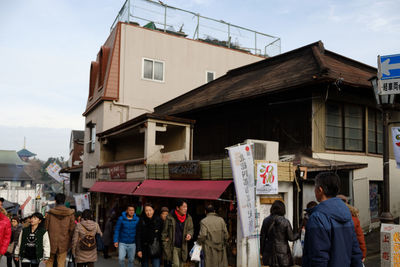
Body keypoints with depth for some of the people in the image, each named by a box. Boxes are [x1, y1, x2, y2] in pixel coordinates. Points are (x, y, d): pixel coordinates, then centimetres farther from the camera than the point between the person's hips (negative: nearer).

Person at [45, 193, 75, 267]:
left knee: (50, 261, 16)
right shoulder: (70, 213, -7)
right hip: (64, 243, 0)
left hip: (52, 241, 0)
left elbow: (46, 227, -1)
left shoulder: (50, 213, -7)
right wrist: (69, 241, 8)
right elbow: (72, 229, -4)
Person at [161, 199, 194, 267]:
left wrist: (189, 234, -10)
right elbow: (165, 231, -1)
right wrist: (165, 244, -2)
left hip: (183, 246, 4)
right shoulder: (170, 217, -9)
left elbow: (191, 229, 14)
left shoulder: (188, 218, 1)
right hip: (173, 246, -4)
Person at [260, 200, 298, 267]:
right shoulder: (285, 222, -12)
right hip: (282, 251, -3)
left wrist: (262, 251, 13)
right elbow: (291, 237, -4)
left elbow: (262, 237, 2)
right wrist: (298, 234, 17)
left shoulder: (266, 221, -2)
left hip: (270, 251, 3)